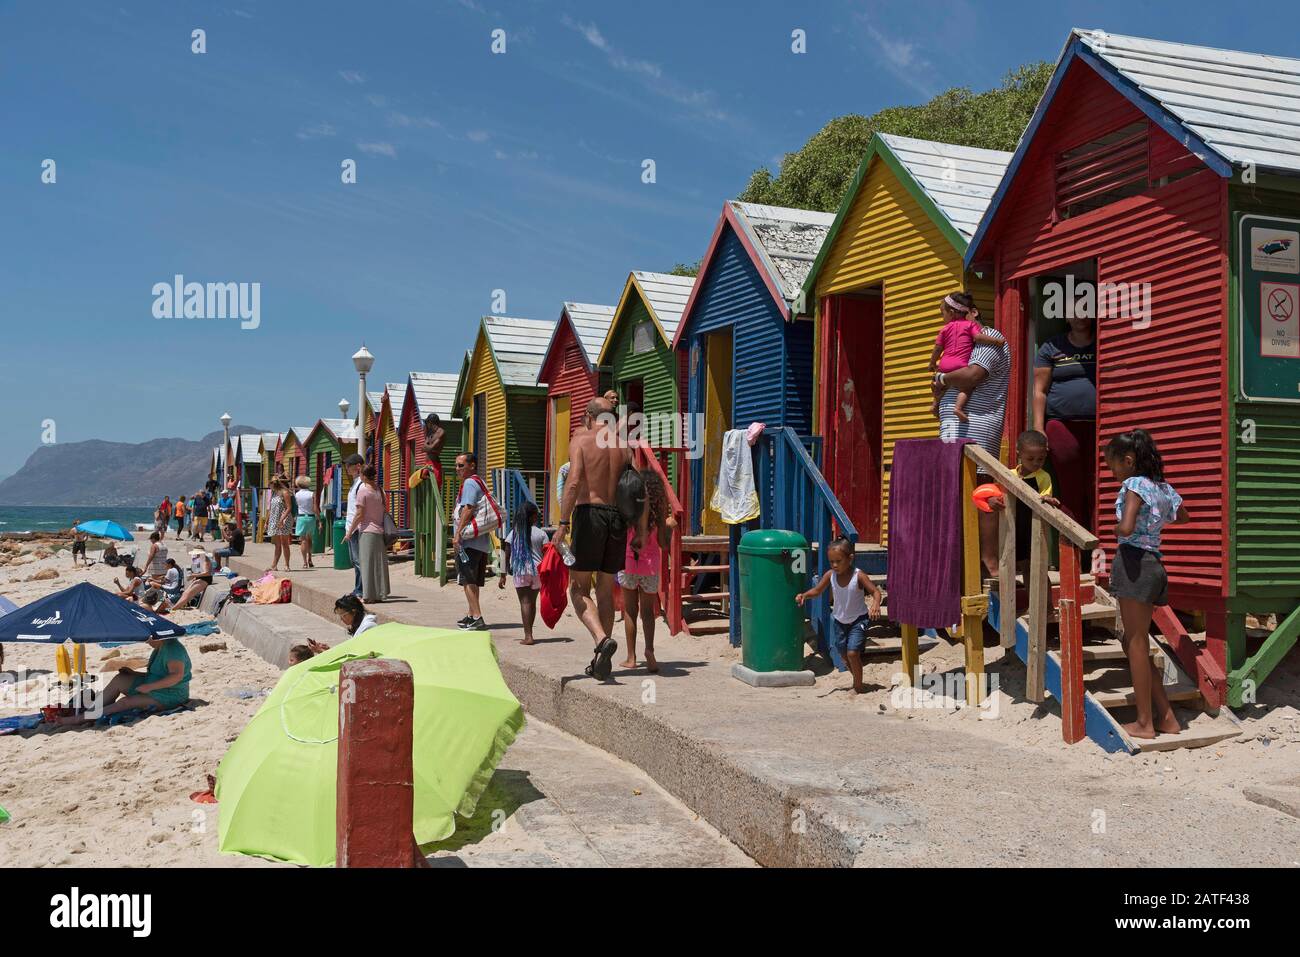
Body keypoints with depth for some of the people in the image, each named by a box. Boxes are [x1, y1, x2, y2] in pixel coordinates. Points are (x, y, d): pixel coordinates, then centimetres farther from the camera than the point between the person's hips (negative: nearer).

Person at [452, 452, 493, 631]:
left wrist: (458, 534, -22)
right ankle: (472, 616, 26)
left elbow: (467, 509, -20)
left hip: (469, 541, -10)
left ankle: (477, 618, -16)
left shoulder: (469, 483, -9)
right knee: (474, 581, 17)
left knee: (468, 580, -11)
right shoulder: (481, 483, 21)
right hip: (482, 542, 10)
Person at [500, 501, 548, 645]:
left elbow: (506, 556, 3)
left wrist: (503, 576, 8)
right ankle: (529, 633, 22)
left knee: (525, 602, -2)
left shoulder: (514, 533, 3)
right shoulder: (540, 533, 1)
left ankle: (528, 635, -12)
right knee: (532, 601, 13)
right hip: (537, 570, 1)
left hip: (520, 571, -1)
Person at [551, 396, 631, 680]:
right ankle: (601, 661, 14)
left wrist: (563, 524, -16)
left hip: (589, 513, -4)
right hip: (618, 518, 4)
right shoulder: (623, 447, 13)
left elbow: (574, 482, -14)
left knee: (579, 589, 4)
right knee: (606, 590, 13)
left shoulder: (580, 440, 0)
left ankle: (602, 639, -20)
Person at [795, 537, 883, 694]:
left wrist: (875, 604, -42)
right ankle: (856, 680, 40)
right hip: (840, 620, 5)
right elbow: (817, 590, -3)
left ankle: (858, 685, 7)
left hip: (858, 619, -5)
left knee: (852, 652, -15)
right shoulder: (830, 575, -12)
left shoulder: (859, 576, -23)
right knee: (844, 654, 15)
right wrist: (804, 595, -23)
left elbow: (875, 591, -22)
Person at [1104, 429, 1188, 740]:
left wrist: (1116, 529, -4)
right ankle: (1166, 718, 15)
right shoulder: (1163, 487, 15)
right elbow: (1182, 516, 35)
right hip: (1154, 565, 8)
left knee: (1137, 643, -3)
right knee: (1134, 643, 15)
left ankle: (1145, 723, 2)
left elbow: (1126, 528, -24)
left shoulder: (1134, 484, -10)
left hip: (1133, 563, -8)